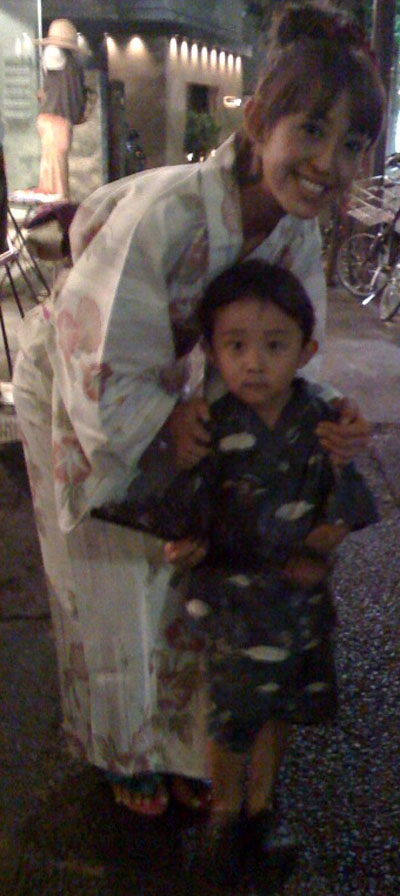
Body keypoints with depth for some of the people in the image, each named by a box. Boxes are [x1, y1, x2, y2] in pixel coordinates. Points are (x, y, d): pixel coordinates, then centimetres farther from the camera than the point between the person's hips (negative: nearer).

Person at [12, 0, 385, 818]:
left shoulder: (298, 237, -17)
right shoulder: (167, 211, -38)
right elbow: (104, 368, -32)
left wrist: (327, 423, -28)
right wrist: (165, 430, -25)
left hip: (166, 393, 5)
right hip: (75, 393, -5)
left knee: (181, 569, 13)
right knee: (107, 585, 11)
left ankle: (179, 741, 38)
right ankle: (128, 752, 37)